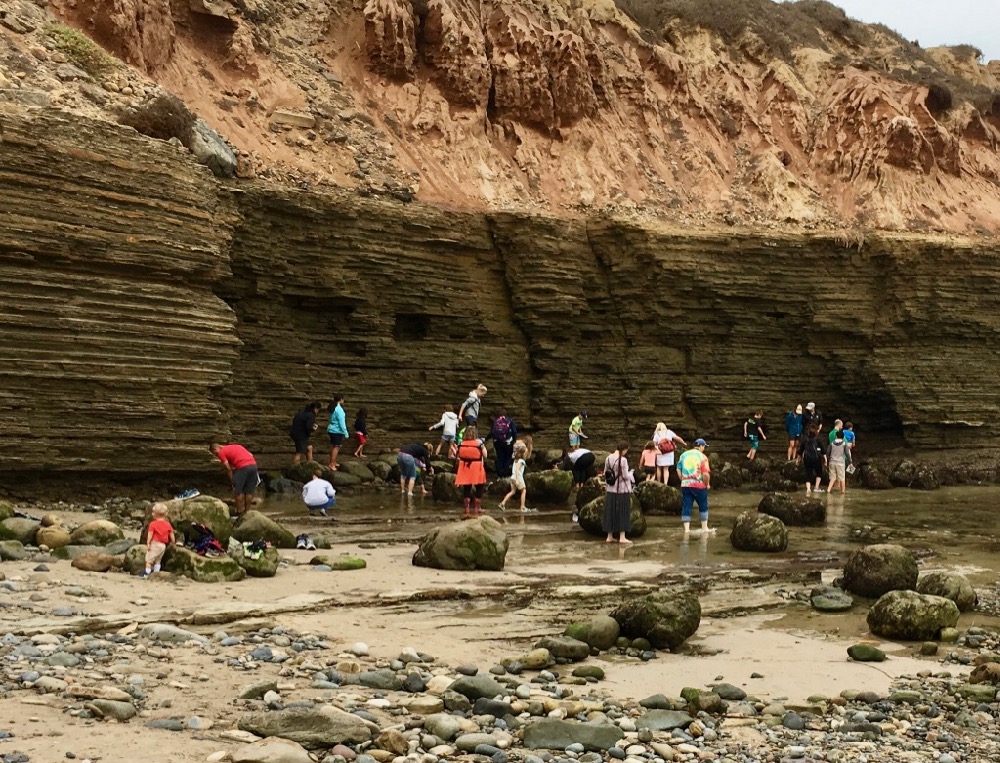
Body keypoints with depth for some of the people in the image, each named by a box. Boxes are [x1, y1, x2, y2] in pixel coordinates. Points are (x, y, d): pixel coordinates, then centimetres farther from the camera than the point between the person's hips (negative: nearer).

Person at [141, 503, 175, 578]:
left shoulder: (153, 524, -11)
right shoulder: (168, 525, 5)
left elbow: (150, 535, -16)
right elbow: (172, 536, 8)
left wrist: (148, 544, -14)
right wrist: (172, 543, 22)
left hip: (155, 543, -6)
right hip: (163, 545, 6)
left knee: (149, 559, 1)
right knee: (158, 560, 19)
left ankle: (147, 573, -3)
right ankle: (156, 572, 19)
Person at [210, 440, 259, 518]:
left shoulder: (221, 452, 9)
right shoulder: (236, 446, 29)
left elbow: (229, 469, 3)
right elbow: (251, 455, 23)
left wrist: (233, 482, 12)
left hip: (242, 467, -7)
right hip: (253, 465, 7)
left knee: (238, 491, 8)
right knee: (249, 491, 15)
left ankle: (240, 512, 12)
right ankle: (247, 512, 23)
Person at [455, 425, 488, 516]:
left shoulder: (462, 444, -3)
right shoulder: (479, 443, -11)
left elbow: (459, 458, -1)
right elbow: (485, 456, -11)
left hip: (465, 468, 2)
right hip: (477, 468, -2)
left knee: (466, 490, 10)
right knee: (479, 489, 13)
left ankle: (467, 510, 10)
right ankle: (478, 508, 16)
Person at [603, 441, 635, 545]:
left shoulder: (608, 459, 0)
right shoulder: (623, 460, -18)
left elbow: (605, 474, 7)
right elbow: (625, 476, -16)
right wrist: (631, 473, 5)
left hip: (611, 490, 5)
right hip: (622, 490, -5)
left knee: (611, 512, 12)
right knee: (623, 512, 4)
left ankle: (609, 537, 16)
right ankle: (622, 537, 5)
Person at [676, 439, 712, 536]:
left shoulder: (684, 455, 7)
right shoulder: (702, 457, -7)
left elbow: (678, 470, 8)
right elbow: (706, 473, -15)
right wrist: (707, 484, 0)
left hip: (685, 485, 4)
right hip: (699, 485, -4)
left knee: (686, 507, 6)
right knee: (703, 506, 12)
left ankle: (686, 529, 2)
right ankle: (704, 528, 18)